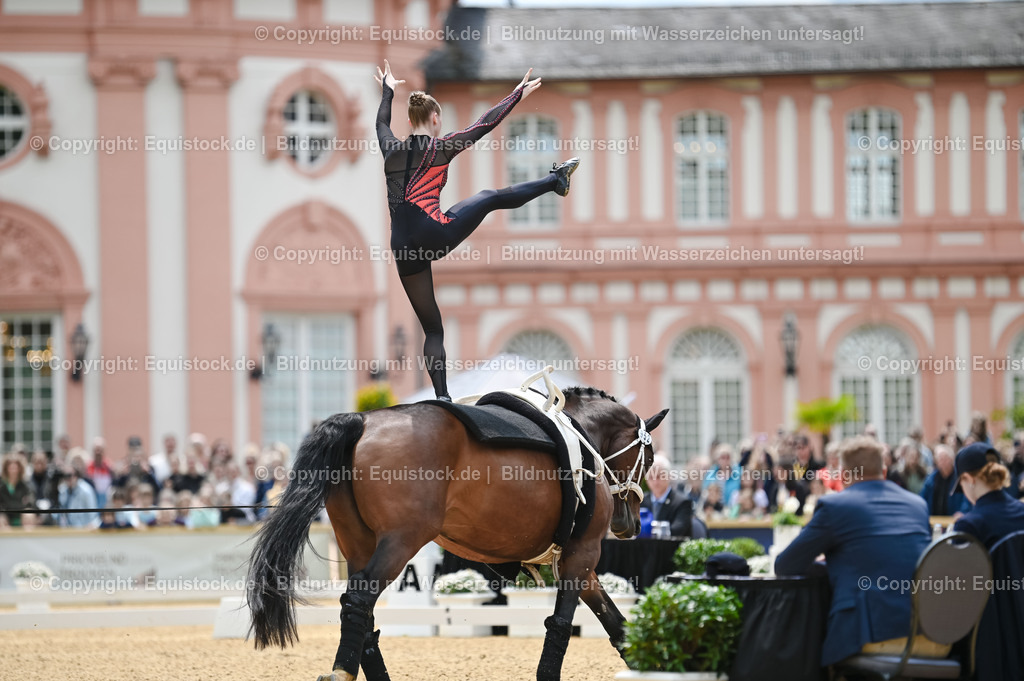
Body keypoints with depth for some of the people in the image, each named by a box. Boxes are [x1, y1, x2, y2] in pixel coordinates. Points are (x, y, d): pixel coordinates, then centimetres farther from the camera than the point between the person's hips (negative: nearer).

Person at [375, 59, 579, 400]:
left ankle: (442, 398, 2)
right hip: (435, 235, -4)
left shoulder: (391, 150, 15)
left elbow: (381, 122, 39)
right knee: (489, 198, 20)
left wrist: (387, 90, 57)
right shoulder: (439, 149, 1)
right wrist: (517, 94, 19)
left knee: (432, 329, 11)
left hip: (404, 250, 4)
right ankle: (555, 181, 37)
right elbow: (486, 123, 8)